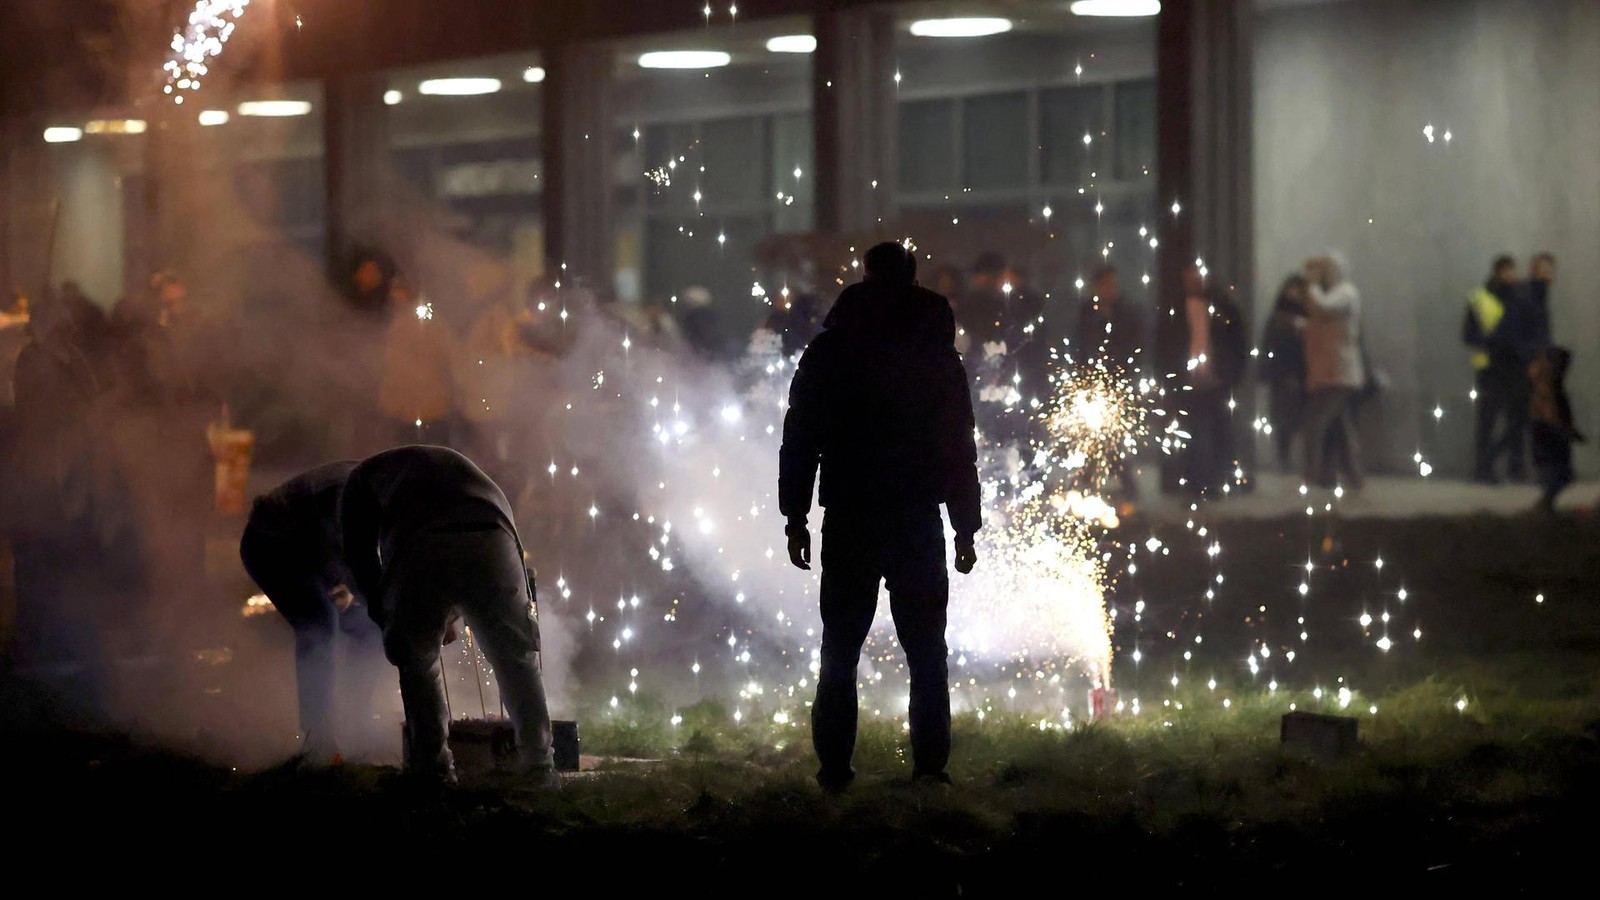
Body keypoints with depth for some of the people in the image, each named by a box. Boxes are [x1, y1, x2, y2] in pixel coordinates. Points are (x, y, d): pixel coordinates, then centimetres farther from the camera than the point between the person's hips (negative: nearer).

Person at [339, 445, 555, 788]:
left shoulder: (363, 476, 35)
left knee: (416, 662, 18)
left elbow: (358, 553, 22)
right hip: (492, 540, 2)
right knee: (517, 659, 16)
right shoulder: (454, 463, 46)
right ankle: (539, 769, 12)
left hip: (419, 552, -2)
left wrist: (383, 612, 34)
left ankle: (432, 771, 12)